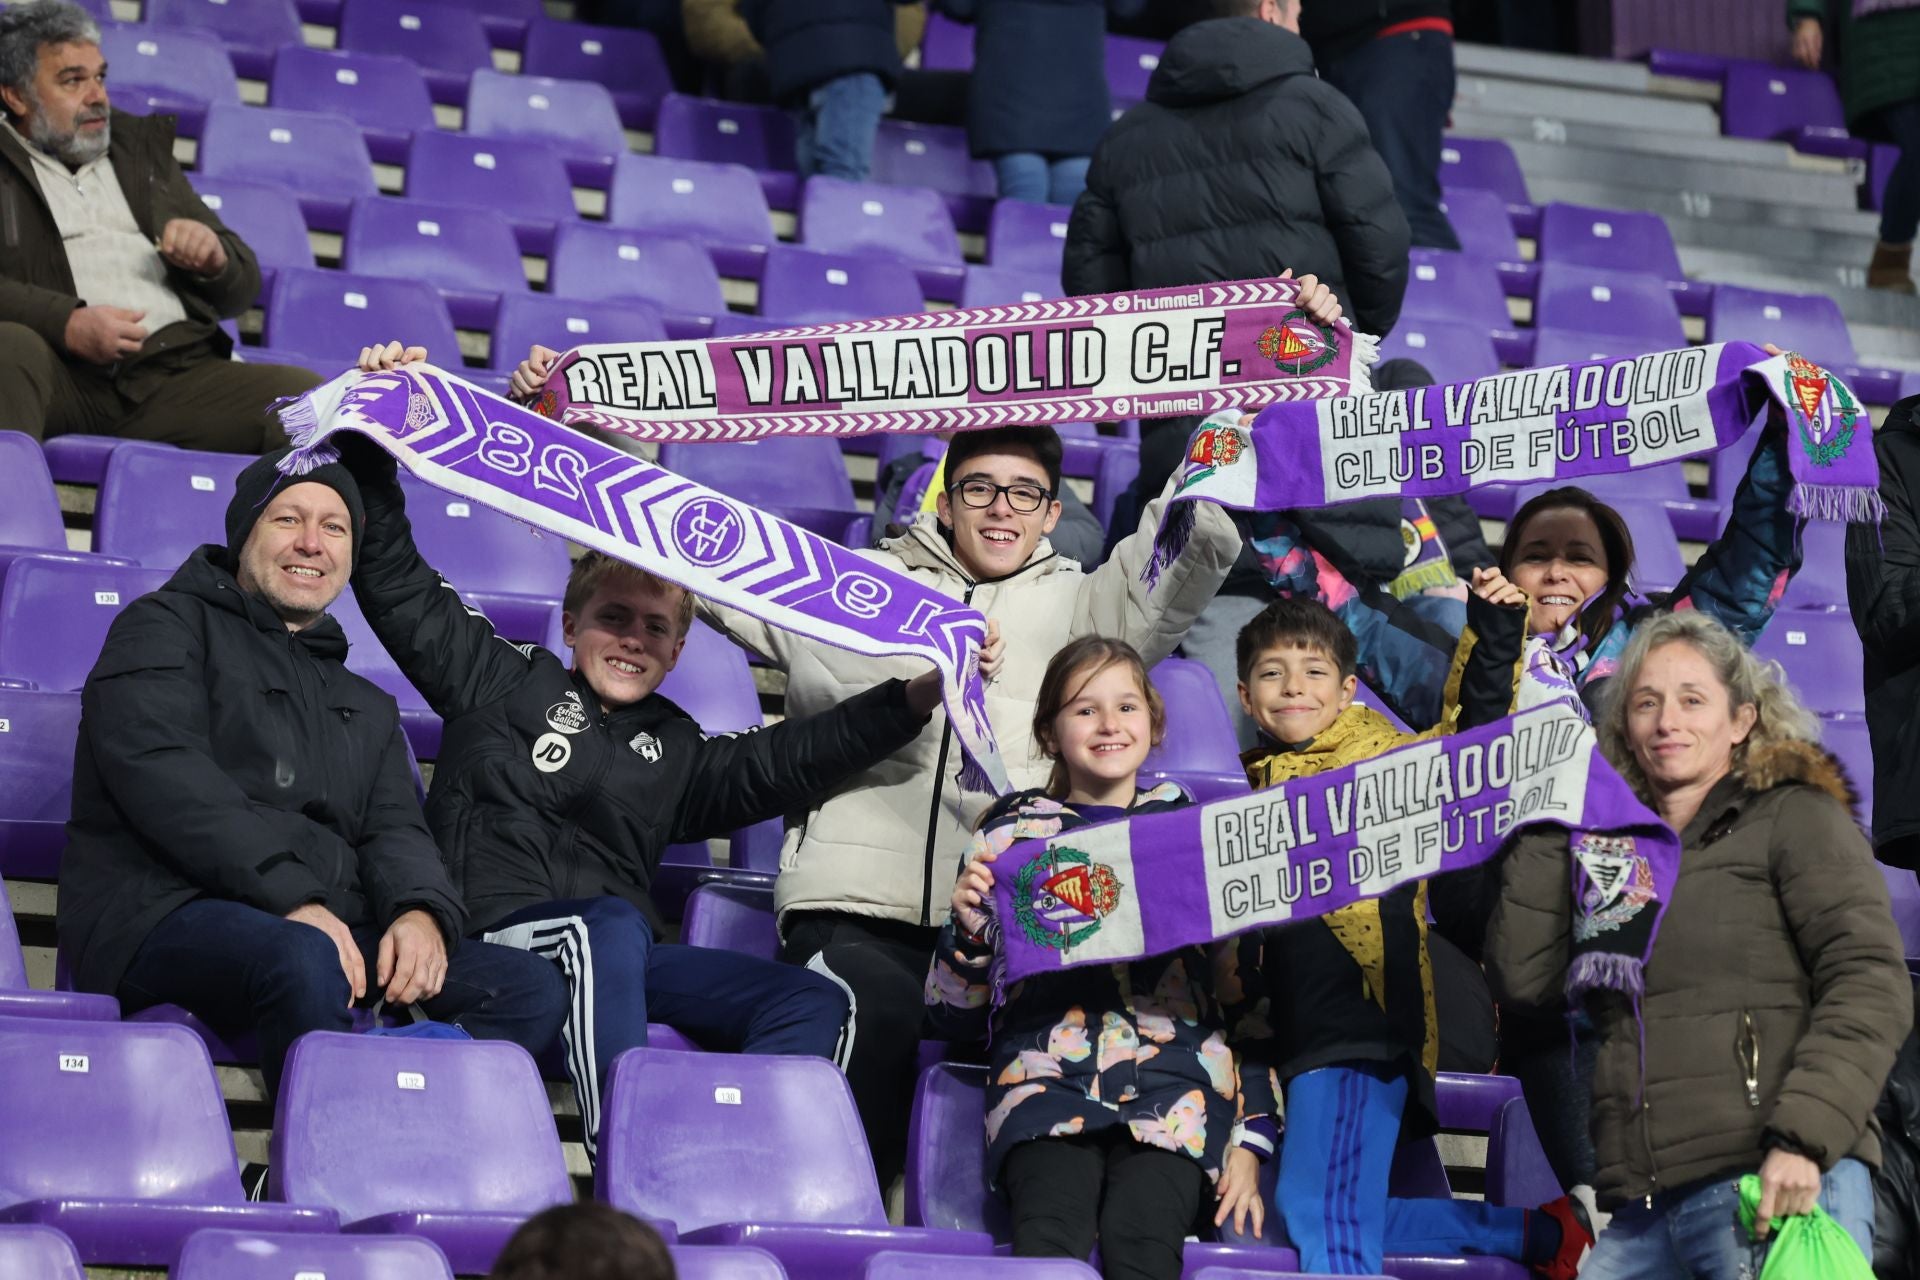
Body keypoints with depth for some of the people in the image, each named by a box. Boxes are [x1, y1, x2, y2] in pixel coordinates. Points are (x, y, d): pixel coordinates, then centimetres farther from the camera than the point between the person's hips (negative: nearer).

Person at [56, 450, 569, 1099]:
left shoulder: (367, 708, 32)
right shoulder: (166, 627, 11)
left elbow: (396, 831, 17)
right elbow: (164, 777, -7)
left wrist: (423, 911, -10)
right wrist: (294, 901, -19)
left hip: (332, 929, 6)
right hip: (164, 914, -6)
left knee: (533, 989, -16)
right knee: (303, 960, -40)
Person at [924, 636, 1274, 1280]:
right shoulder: (1011, 835, 18)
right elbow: (953, 1017, 18)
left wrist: (1250, 1140, 8)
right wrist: (967, 928, -3)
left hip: (1174, 1078, 0)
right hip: (1046, 1076, 0)